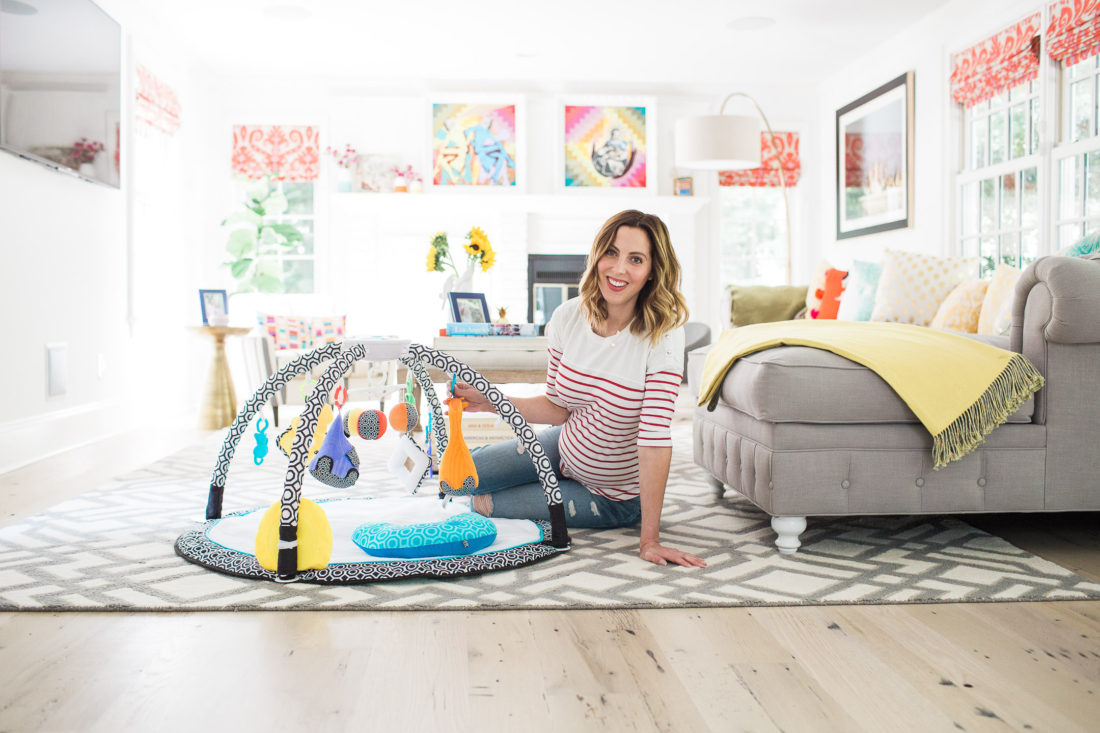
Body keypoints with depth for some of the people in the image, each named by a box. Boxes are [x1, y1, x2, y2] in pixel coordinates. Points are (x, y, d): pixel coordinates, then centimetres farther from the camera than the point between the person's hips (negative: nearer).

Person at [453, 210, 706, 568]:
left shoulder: (662, 336, -29)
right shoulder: (569, 317, -14)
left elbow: (655, 439, -31)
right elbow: (558, 408, -3)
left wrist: (649, 541, -32)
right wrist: (491, 401, -17)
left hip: (617, 496, -4)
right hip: (564, 448, 4)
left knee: (482, 502, -10)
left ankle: (491, 504, 27)